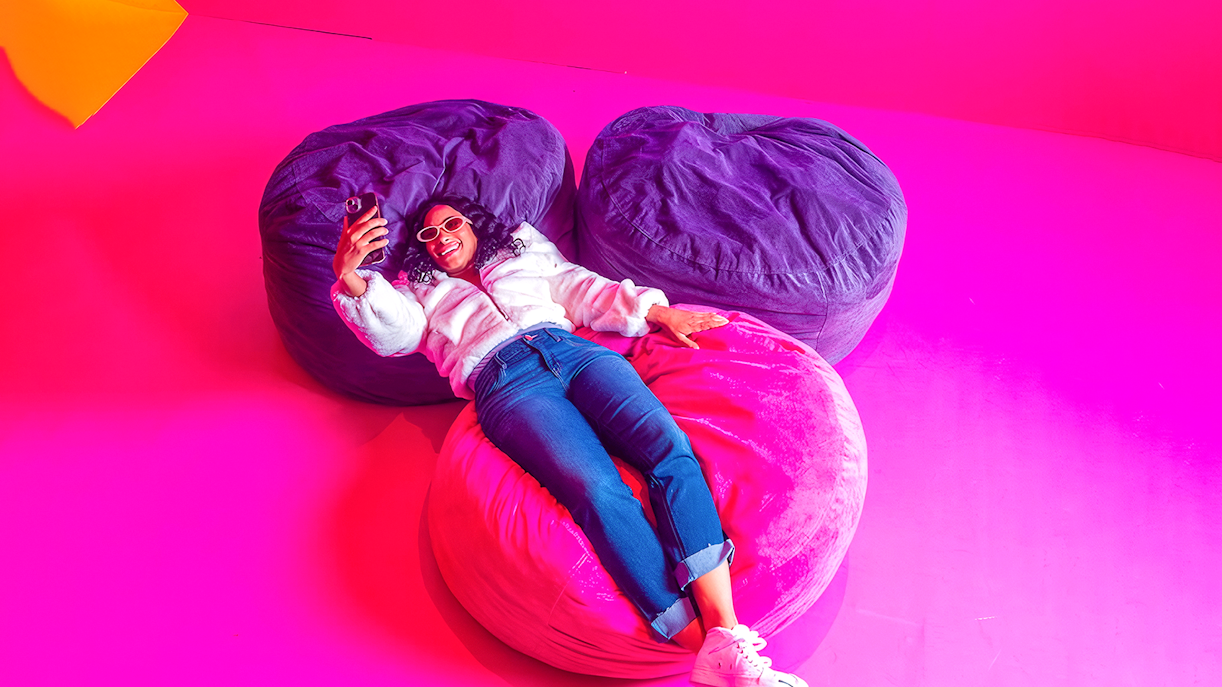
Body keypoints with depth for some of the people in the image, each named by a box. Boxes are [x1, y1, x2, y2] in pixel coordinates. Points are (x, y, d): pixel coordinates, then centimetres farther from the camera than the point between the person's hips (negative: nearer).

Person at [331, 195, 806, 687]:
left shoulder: (524, 253, 38)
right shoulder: (419, 292, 33)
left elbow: (585, 291, 27)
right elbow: (390, 333, 11)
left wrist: (657, 312, 13)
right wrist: (348, 275, -7)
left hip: (573, 350, 3)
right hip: (504, 383, -2)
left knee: (670, 448, -28)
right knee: (598, 491, -32)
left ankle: (725, 638, -37)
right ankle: (701, 648, -36)